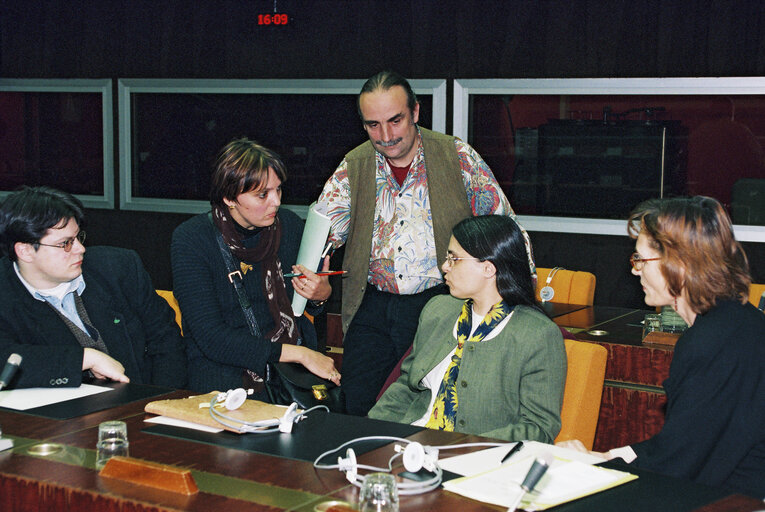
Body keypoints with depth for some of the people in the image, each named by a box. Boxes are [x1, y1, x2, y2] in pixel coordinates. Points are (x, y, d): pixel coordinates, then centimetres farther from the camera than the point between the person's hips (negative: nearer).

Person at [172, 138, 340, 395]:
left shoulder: (289, 225, 5)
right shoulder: (190, 240, -8)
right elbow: (211, 339, -16)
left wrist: (322, 294, -4)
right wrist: (298, 354, -20)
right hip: (224, 369, -4)